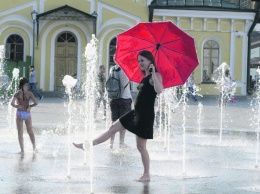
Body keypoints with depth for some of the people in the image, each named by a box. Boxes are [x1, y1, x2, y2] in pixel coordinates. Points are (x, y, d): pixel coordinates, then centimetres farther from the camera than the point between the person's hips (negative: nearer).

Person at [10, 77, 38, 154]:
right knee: (30, 132, 20)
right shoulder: (29, 93, -7)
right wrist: (30, 106, 0)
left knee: (20, 133, 6)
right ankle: (34, 147, 32)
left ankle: (22, 150, 0)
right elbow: (36, 103, -17)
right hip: (27, 113, 2)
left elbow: (12, 103, -20)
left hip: (19, 113, -1)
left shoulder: (17, 93, -8)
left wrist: (18, 106, -3)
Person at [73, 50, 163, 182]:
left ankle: (146, 175, 10)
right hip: (136, 112, 9)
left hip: (145, 115, -9)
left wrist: (153, 73, -36)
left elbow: (159, 90, -34)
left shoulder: (155, 75, -15)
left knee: (141, 146, -2)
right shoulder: (145, 77, 12)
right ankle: (87, 145, 21)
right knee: (113, 127, 13)